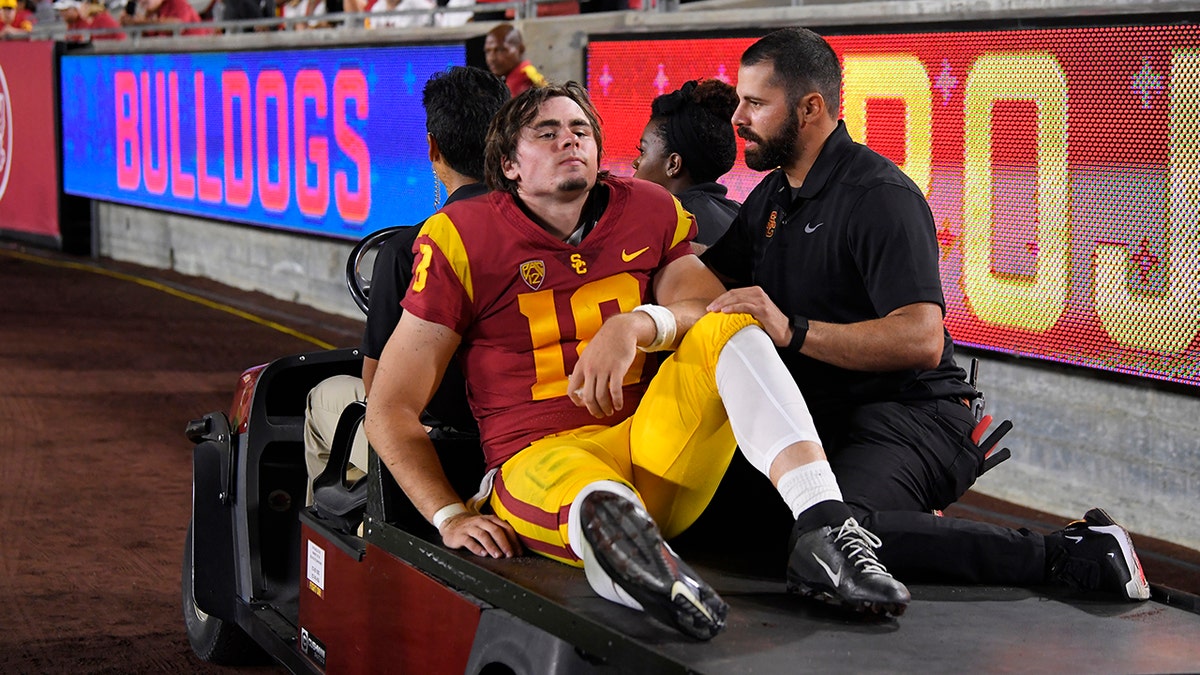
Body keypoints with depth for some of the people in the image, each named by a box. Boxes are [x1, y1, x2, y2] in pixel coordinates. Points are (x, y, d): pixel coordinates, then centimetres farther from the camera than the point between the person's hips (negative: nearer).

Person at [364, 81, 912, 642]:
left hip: (657, 449, 4)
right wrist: (450, 517, -9)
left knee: (730, 326, -21)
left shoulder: (650, 211, 15)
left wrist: (637, 325, -23)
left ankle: (826, 528, -41)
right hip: (541, 459, -4)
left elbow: (706, 309, -1)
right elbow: (390, 409, 4)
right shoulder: (463, 237, 4)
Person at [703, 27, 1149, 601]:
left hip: (907, 419, -10)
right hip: (821, 417, 10)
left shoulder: (879, 196, -13)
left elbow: (922, 340, -24)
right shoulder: (772, 194, 17)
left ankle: (1066, 556, -27)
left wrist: (793, 331, -29)